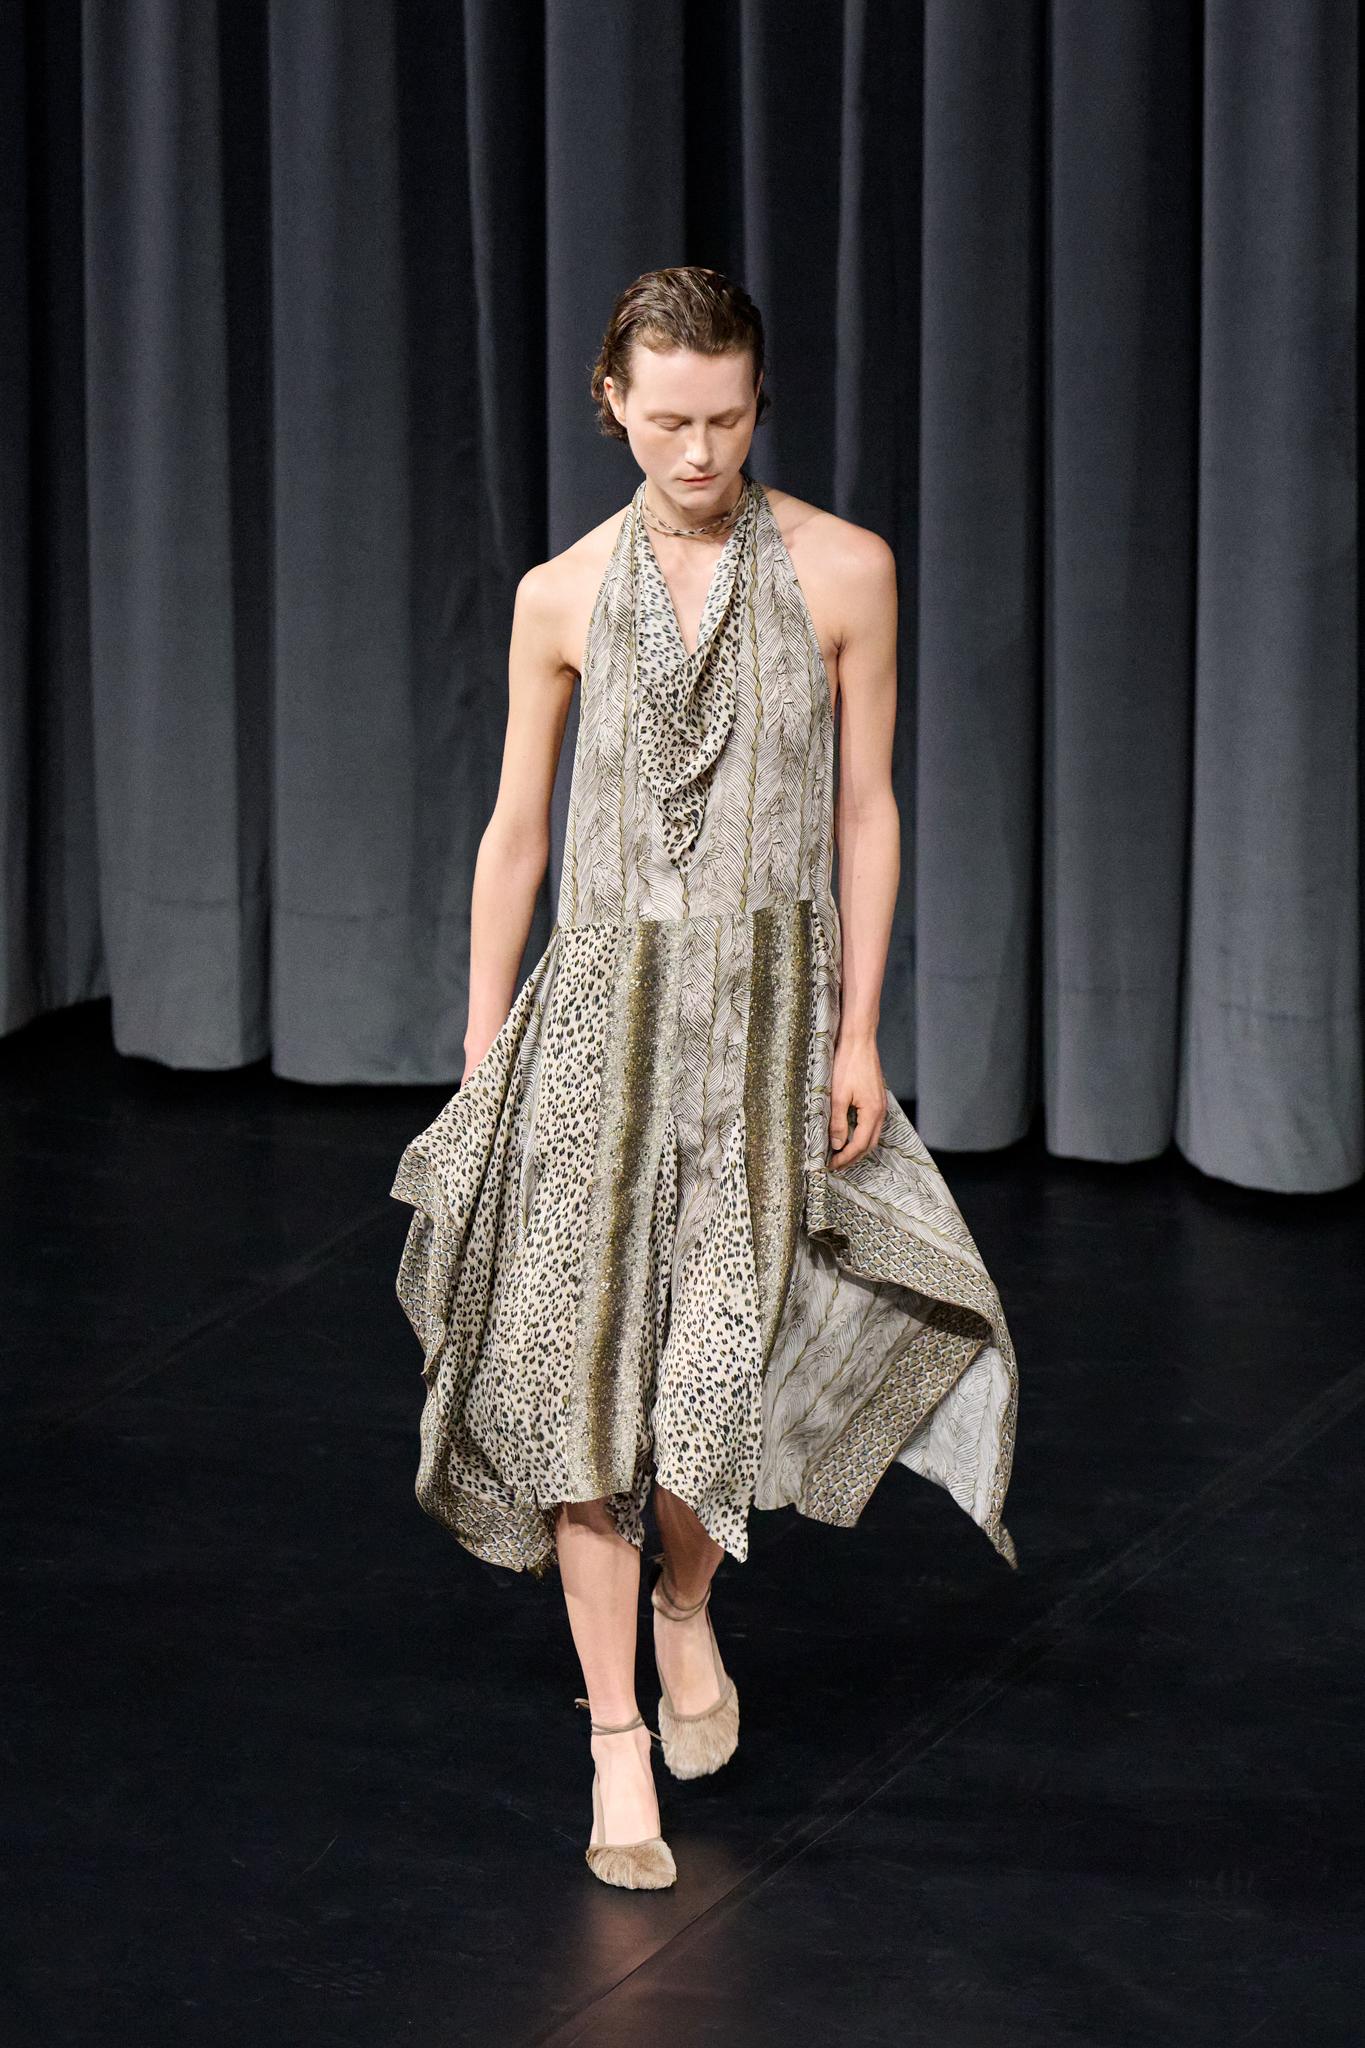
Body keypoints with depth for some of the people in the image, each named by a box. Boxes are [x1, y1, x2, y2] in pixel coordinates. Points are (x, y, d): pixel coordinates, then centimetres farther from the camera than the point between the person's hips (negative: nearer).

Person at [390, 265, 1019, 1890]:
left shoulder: (841, 572, -2)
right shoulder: (563, 596, 0)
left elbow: (864, 811, 2)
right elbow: (516, 834, 6)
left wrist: (857, 1032, -2)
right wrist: (481, 1061, 5)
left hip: (770, 1005, -1)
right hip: (602, 1006, 1)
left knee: (715, 1368, -7)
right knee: (588, 1367, -1)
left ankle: (687, 1606, 27)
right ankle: (618, 1747, 8)